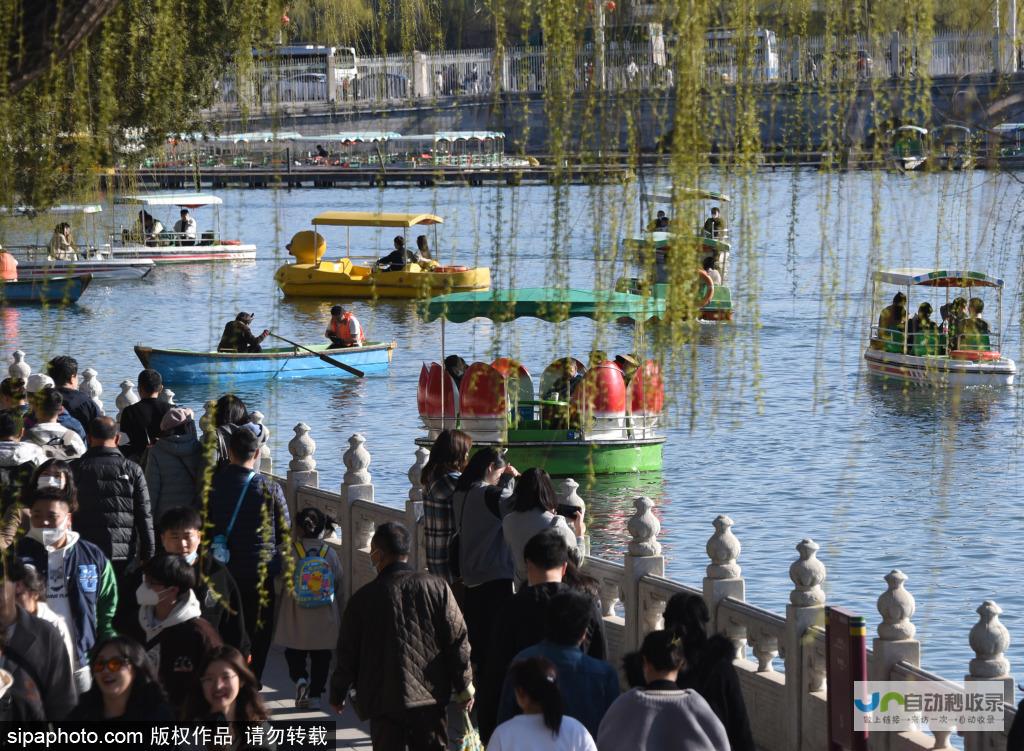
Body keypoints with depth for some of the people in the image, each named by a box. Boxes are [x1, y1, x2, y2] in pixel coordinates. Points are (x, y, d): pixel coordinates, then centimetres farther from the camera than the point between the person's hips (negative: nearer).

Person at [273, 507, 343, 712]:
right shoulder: (330, 554, -3)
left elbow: (278, 587, -7)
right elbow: (339, 588, 4)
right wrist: (339, 618, 16)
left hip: (295, 619, -1)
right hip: (325, 621, 1)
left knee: (294, 654, 14)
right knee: (321, 657, 12)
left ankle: (300, 678, -10)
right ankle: (316, 694, 11)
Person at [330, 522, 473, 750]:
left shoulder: (363, 598, -5)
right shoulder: (437, 588, -2)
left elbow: (347, 653, 2)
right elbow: (458, 640, -1)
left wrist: (338, 694, 17)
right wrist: (464, 688, 9)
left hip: (383, 700, -1)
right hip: (431, 697, 1)